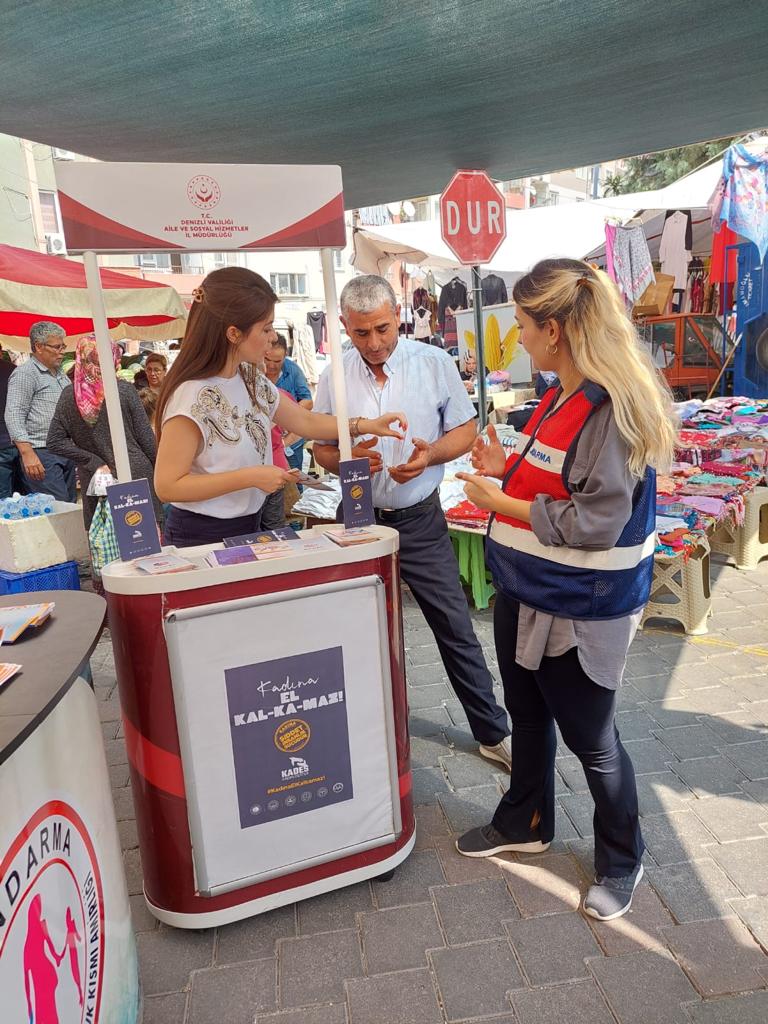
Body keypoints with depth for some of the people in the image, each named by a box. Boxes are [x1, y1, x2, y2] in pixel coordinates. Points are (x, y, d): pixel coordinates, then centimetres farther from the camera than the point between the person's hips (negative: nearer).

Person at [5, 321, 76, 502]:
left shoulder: (61, 375, 21)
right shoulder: (25, 374, -6)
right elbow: (13, 416, -14)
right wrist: (27, 453, -23)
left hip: (66, 453, 8)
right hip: (42, 455, -8)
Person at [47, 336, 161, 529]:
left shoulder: (69, 395, 1)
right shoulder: (125, 390, -7)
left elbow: (55, 443, -3)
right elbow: (145, 437, -5)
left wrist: (94, 462, -2)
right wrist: (159, 470, 8)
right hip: (137, 476, -3)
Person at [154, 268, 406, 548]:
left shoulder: (250, 379, 0)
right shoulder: (192, 396, -23)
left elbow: (304, 421, 11)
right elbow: (167, 486, -22)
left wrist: (368, 425, 2)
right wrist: (250, 477, -24)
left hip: (249, 526, 7)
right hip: (202, 538, -7)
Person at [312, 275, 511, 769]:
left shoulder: (435, 363, -5)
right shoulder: (335, 375, -2)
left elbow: (466, 429, 1)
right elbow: (321, 449, 6)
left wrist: (430, 455, -19)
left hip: (419, 519, -1)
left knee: (456, 629, 5)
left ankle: (493, 732, 22)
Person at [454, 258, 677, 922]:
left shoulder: (613, 406, -23)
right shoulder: (561, 398, 5)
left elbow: (595, 522, -26)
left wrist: (500, 502, -19)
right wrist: (507, 469, 1)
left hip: (580, 611, -8)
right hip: (526, 593, 9)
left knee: (589, 738, 11)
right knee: (528, 714, 24)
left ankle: (621, 860, 37)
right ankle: (525, 823, 47)